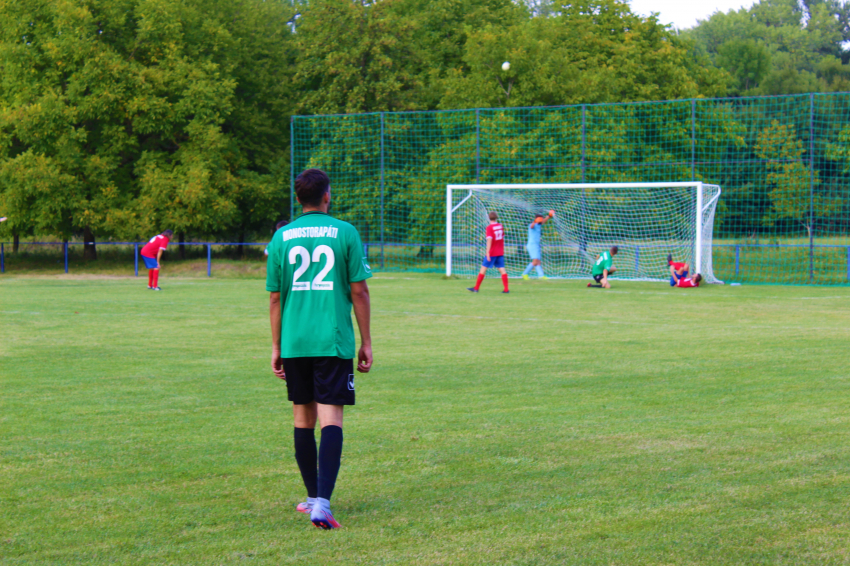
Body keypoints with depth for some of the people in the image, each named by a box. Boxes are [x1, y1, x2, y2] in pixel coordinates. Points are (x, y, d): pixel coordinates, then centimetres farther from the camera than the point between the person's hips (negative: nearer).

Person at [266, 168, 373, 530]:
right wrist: (366, 342, 5)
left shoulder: (282, 237, 5)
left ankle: (313, 497, 25)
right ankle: (321, 503, -19)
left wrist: (276, 346, 15)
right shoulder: (345, 233, -2)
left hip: (294, 342, 3)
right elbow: (359, 291, -2)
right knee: (331, 419, -6)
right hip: (334, 341, -3)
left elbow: (274, 296, 7)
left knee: (303, 418, 15)